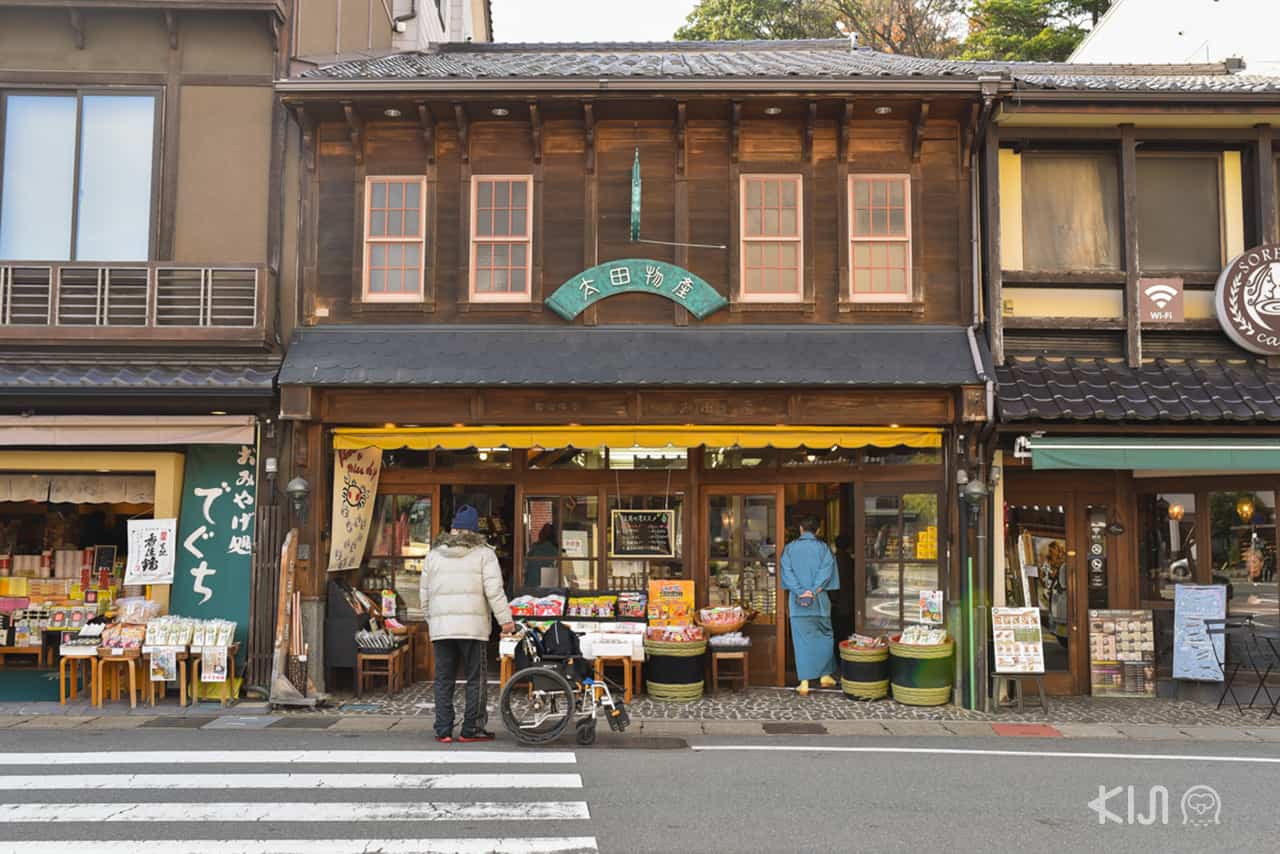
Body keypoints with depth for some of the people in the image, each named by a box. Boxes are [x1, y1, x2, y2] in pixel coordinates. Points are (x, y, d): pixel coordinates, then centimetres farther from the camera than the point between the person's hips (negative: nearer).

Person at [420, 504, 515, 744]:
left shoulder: (434, 555, 12)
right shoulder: (483, 553, 1)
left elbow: (425, 593, 15)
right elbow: (494, 590, -8)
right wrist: (506, 619, -6)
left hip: (440, 626, 3)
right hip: (473, 626, -3)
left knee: (444, 680, 9)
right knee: (475, 679, 5)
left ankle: (443, 731, 10)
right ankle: (471, 729, 6)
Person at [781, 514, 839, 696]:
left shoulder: (790, 548, 4)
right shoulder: (822, 547, 2)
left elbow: (787, 571, -5)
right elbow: (826, 570, -9)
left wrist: (800, 591, -11)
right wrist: (814, 590, -12)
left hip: (797, 600, 0)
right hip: (819, 599, 0)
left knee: (802, 639, 1)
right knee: (824, 636, 16)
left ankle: (804, 682, -2)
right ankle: (825, 675, 20)